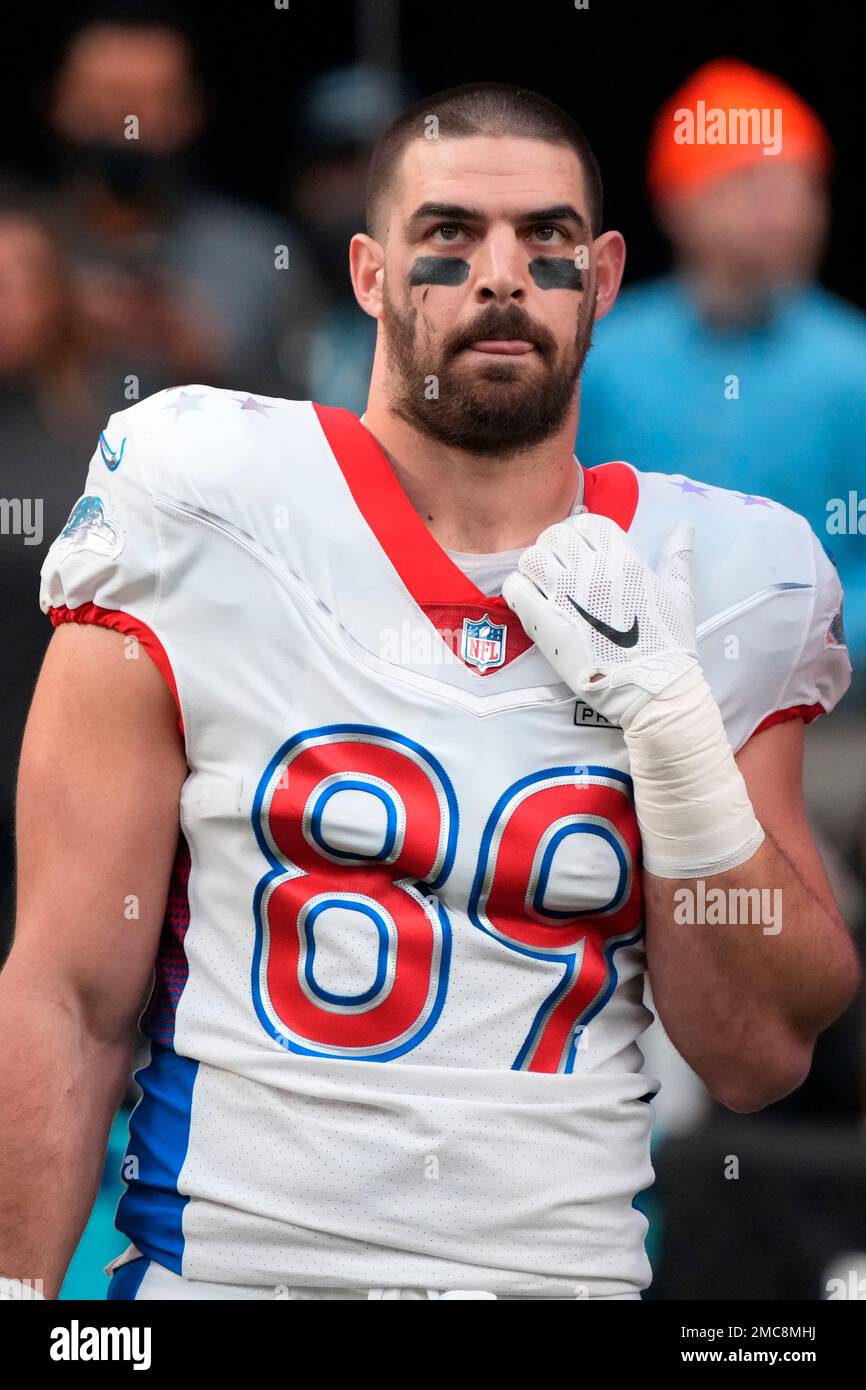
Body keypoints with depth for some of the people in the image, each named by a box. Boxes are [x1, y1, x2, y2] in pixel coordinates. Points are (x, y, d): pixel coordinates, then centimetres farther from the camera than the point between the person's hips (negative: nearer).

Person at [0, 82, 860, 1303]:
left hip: (572, 1264, 2)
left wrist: (674, 730, -11)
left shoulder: (723, 584, 1)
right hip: (224, 1261, -2)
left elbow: (758, 1058, 0)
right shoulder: (197, 521, -6)